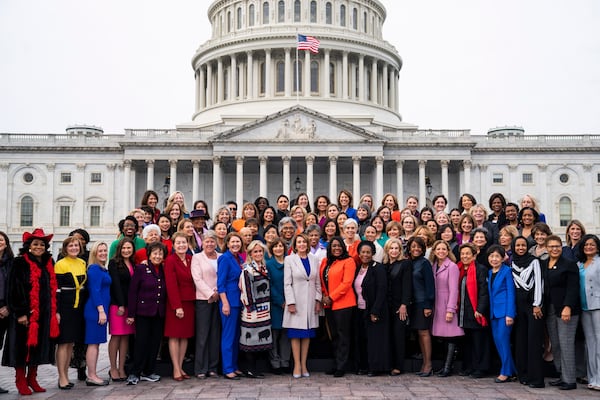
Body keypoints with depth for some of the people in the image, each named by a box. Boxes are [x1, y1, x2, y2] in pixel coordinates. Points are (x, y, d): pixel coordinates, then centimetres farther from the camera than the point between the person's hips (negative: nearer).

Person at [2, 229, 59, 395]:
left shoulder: (48, 264, 11)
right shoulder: (20, 263, -7)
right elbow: (15, 289, -12)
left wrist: (54, 311, 11)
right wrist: (21, 313, -17)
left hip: (44, 313, 6)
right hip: (25, 313, -6)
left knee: (38, 346, 10)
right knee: (23, 346, 1)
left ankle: (32, 379, 21)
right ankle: (21, 381, 12)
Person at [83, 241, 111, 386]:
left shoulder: (102, 269, 16)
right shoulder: (95, 269, -11)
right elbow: (94, 290, -17)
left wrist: (103, 310, 15)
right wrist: (101, 310, -20)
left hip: (101, 309, 10)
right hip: (96, 309, -10)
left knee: (96, 343, 11)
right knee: (93, 343, -5)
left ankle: (92, 375, 17)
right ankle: (92, 376, -1)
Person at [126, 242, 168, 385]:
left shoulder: (164, 271, 10)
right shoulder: (141, 269, -3)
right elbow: (132, 292, -5)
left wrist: (165, 311, 4)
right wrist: (131, 314, -9)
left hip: (159, 313, 5)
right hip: (143, 312, -4)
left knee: (155, 342, 7)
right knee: (142, 342, -5)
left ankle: (148, 372, 18)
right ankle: (134, 373, 4)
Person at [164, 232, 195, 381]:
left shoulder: (190, 259, 10)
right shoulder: (170, 260, -8)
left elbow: (193, 281, 12)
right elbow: (171, 285, -12)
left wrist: (195, 300, 3)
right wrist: (177, 306, -17)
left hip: (189, 302, 6)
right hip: (176, 302, -6)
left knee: (186, 335, 8)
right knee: (174, 336, -2)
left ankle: (181, 367, 17)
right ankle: (176, 370, 4)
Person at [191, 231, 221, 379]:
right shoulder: (197, 258, 5)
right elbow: (197, 279, -4)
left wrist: (218, 292, -6)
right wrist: (211, 294, -11)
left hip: (218, 299, 3)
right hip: (203, 299, -3)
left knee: (215, 334, 5)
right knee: (202, 334, -2)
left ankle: (212, 368, 12)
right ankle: (200, 369, 3)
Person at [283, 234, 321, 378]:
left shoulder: (314, 260, 10)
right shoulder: (289, 260, 0)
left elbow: (317, 282, 11)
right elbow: (287, 283, -5)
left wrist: (318, 300, 4)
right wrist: (290, 303, -11)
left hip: (310, 302, 3)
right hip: (296, 302, -3)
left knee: (307, 334, 6)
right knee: (296, 334, -1)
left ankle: (304, 365, 13)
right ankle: (297, 365, 4)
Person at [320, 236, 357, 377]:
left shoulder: (348, 261, -7)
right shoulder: (325, 261, 12)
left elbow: (346, 283, -14)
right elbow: (321, 280, 14)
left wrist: (331, 297, -14)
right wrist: (324, 295, -3)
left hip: (343, 303, -6)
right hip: (328, 304, 7)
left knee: (343, 335, -1)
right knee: (334, 335, 13)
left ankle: (341, 367, 5)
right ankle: (336, 364, 22)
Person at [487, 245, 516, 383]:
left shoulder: (507, 271, -6)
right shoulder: (489, 273, 14)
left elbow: (510, 293, -10)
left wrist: (510, 314, -16)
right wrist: (490, 312, 9)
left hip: (504, 311, -7)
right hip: (494, 312, 7)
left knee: (502, 340, -7)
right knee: (497, 341, 7)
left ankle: (506, 372, 2)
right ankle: (511, 370, 17)